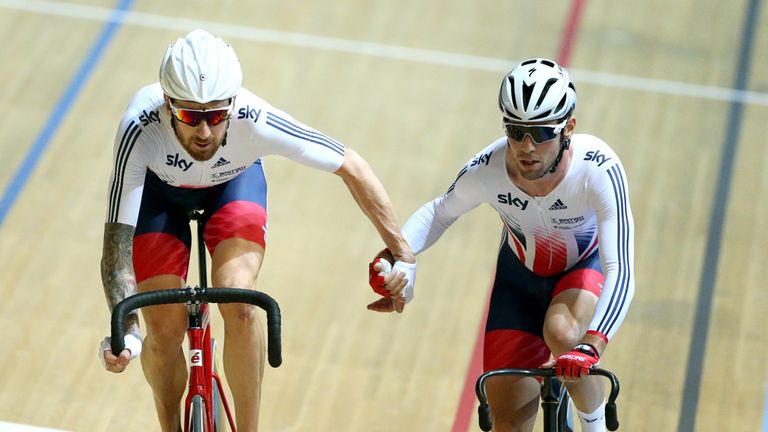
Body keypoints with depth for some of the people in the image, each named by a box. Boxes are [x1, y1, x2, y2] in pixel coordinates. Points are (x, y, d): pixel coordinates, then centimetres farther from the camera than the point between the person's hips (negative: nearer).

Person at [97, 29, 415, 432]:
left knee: (239, 303, -24)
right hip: (159, 187, 0)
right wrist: (125, 329, -54)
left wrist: (403, 254, -21)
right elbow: (117, 236, -40)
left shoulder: (255, 122, -39)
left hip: (235, 180, 0)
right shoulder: (141, 129, -41)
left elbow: (352, 167, -26)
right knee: (164, 331, -8)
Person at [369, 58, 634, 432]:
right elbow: (439, 212, -7)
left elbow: (620, 271, -42)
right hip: (521, 274, 2)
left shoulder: (599, 170, -37)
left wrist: (591, 345, -56)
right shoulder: (485, 171, -30)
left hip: (588, 265, -2)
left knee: (561, 334, -36)